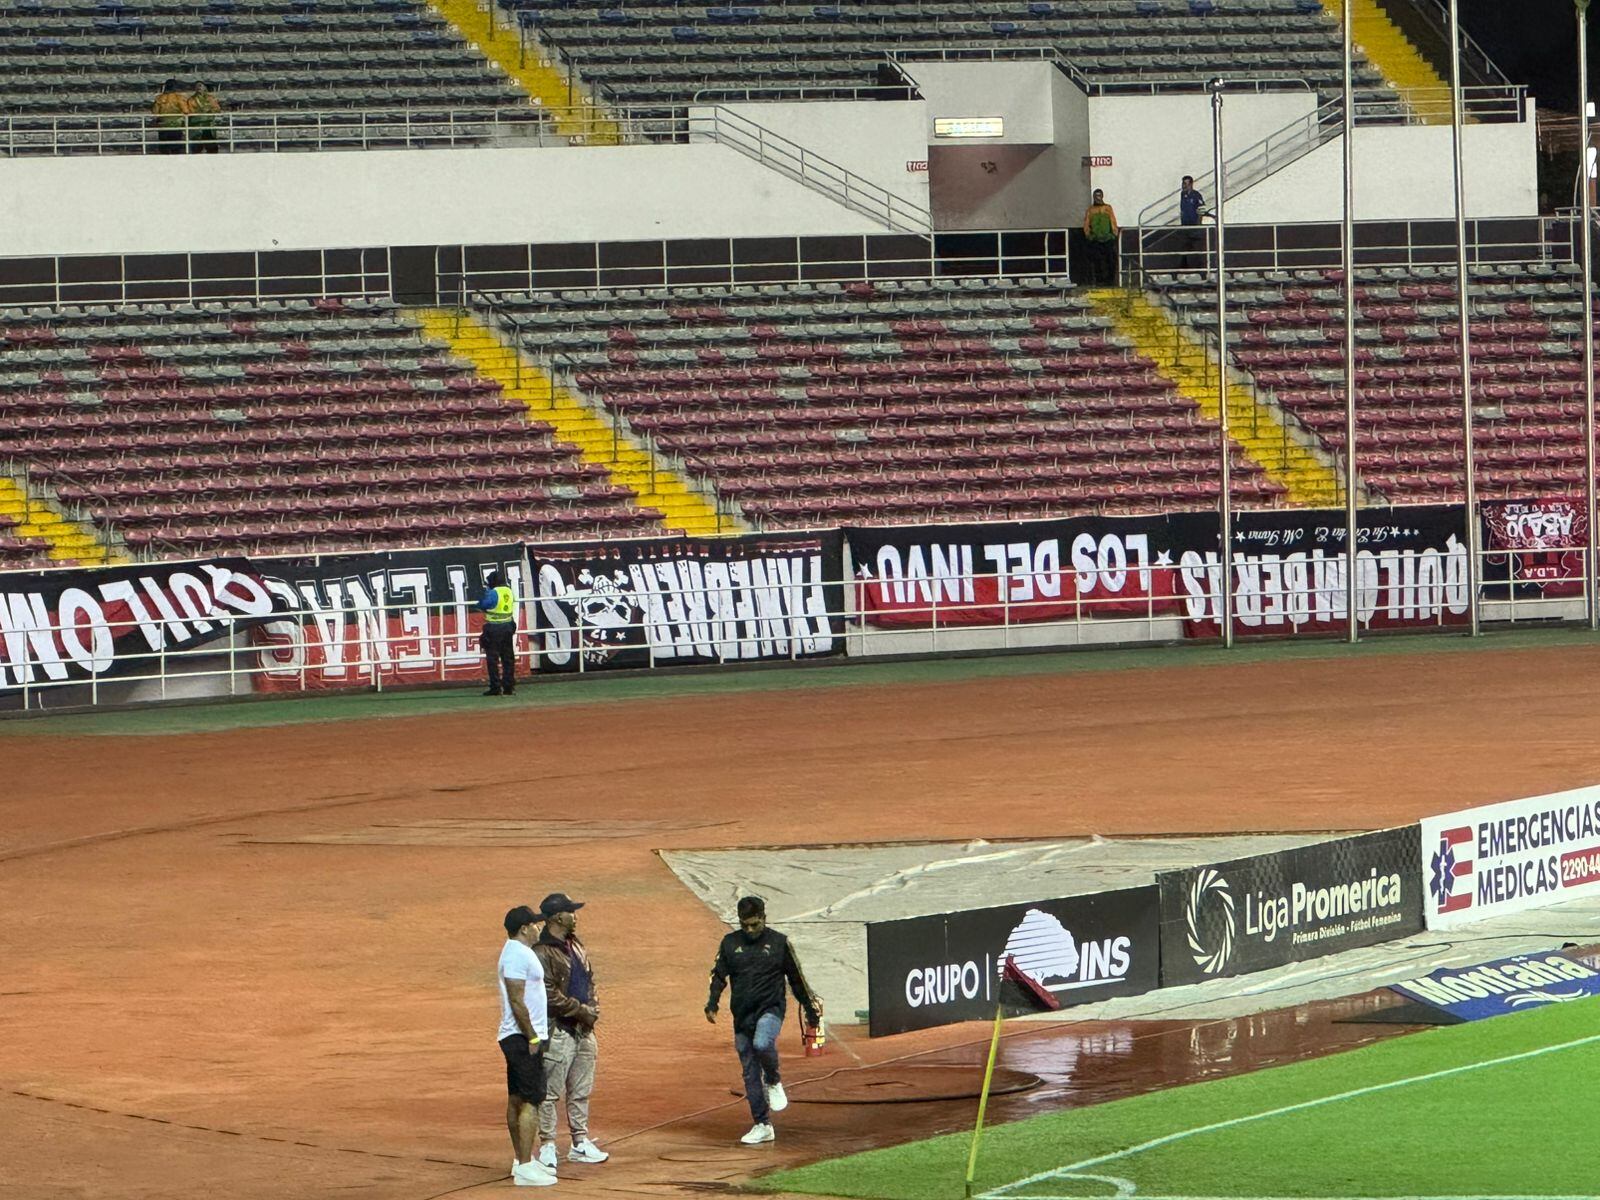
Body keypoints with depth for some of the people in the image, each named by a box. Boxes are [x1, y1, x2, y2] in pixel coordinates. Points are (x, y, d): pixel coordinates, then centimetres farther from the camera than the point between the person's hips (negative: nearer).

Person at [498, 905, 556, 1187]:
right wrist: (532, 1038, -20)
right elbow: (517, 1001, -22)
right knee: (530, 1101, -11)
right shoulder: (518, 955, -17)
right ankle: (524, 1167, -14)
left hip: (515, 1038, 11)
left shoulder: (517, 952, 16)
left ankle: (522, 1160, 21)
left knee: (517, 1100, 14)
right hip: (523, 1037, -11)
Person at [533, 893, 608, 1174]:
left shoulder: (575, 945, 14)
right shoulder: (542, 951, -15)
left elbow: (589, 979, 22)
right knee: (551, 1091, -4)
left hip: (583, 1028, 9)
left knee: (581, 1090, 14)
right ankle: (547, 1145, 0)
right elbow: (548, 994, -20)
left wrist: (593, 1007, 4)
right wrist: (581, 1010, -15)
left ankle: (580, 1143, 22)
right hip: (558, 1031, -9)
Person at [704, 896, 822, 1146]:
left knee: (762, 1044, -34)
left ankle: (773, 1083, -4)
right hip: (742, 1015, 4)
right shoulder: (730, 944, 7)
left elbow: (797, 979, 8)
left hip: (770, 1009, -4)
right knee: (750, 1073, 4)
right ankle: (762, 1126, 12)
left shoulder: (779, 943, 1)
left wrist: (811, 1010, 11)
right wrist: (712, 1005, -8)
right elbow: (718, 976, 7)